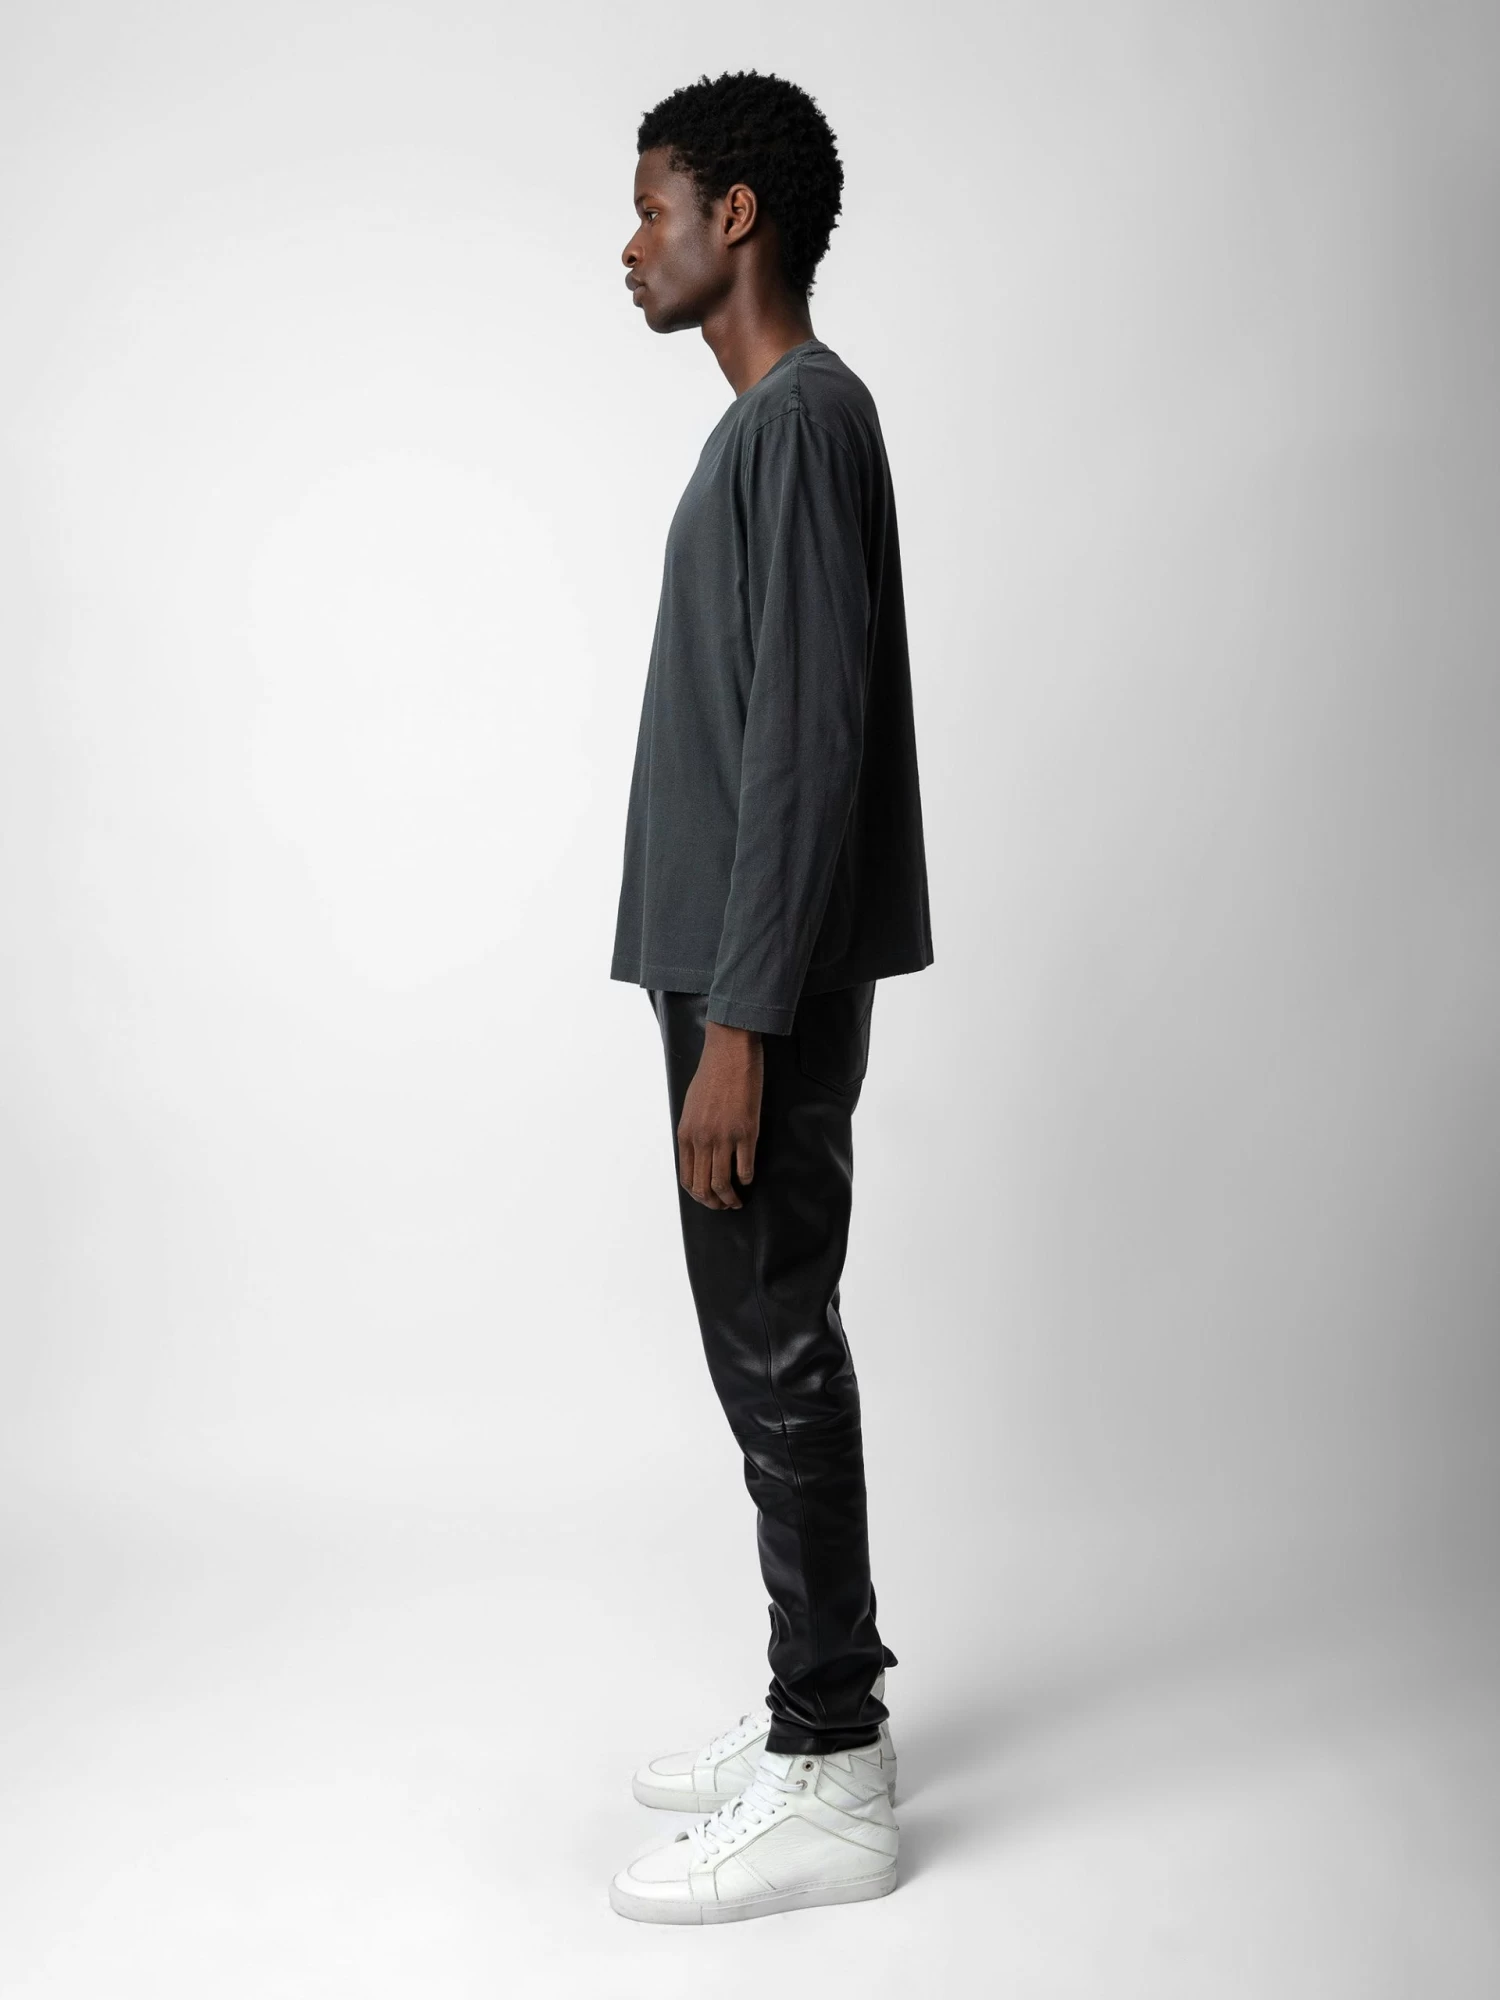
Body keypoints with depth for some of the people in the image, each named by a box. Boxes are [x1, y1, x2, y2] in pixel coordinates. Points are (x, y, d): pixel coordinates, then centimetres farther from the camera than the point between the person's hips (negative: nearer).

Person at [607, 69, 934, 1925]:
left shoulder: (805, 421, -13)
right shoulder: (773, 425, 18)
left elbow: (809, 747, -21)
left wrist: (741, 1023, -22)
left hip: (768, 986, -10)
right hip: (741, 973, 10)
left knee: (773, 1349, -4)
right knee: (771, 1340, 14)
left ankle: (828, 1789, 7)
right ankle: (823, 1704, 26)